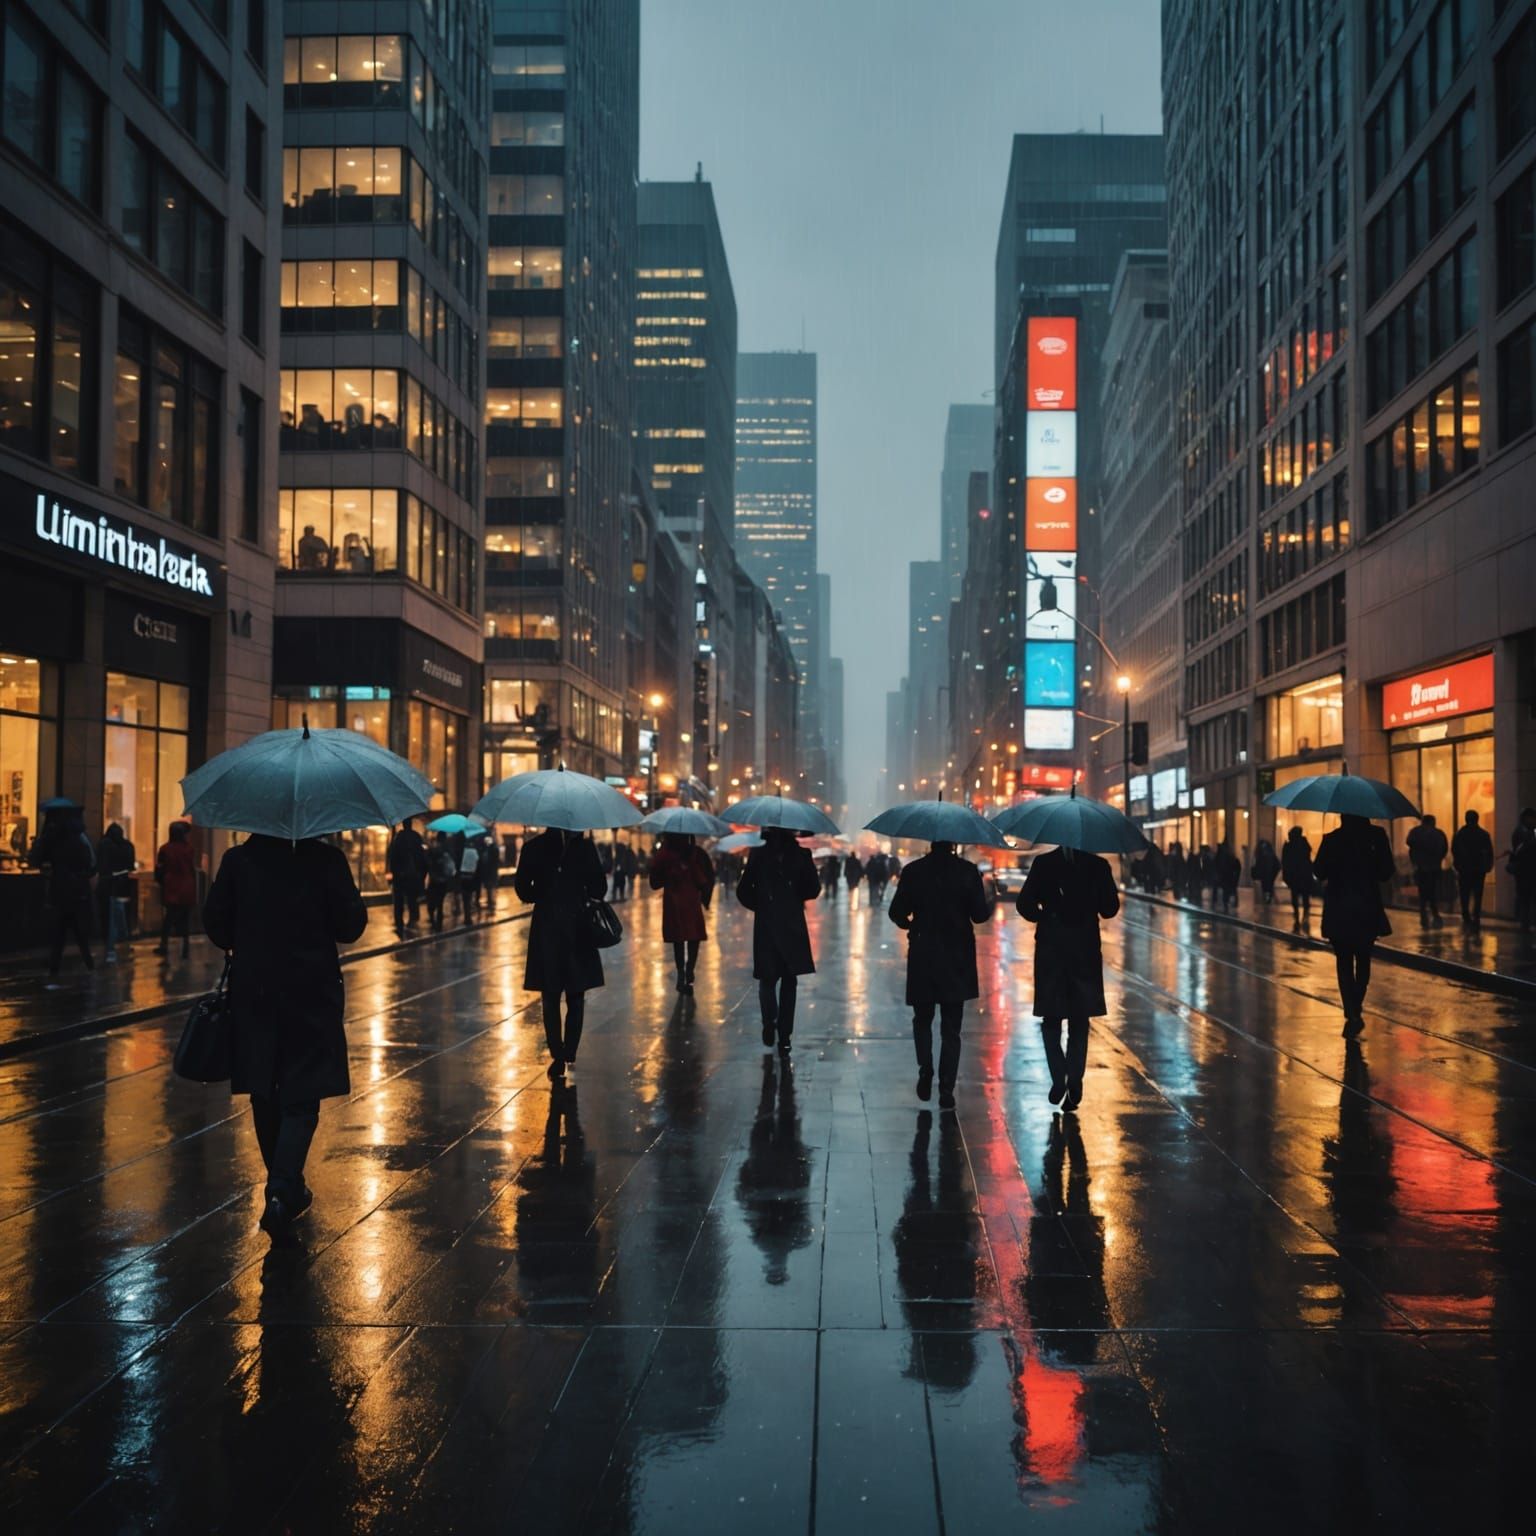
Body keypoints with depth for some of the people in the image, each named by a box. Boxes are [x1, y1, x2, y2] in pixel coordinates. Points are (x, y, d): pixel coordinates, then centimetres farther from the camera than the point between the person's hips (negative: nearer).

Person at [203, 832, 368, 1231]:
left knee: (264, 1093, 16)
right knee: (302, 1096, 3)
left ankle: (287, 1187, 28)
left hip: (253, 991, 3)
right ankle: (282, 1190, -13)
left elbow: (215, 921, 1)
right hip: (311, 992, -2)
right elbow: (350, 926, -9)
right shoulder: (326, 859, -10)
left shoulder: (237, 859, -2)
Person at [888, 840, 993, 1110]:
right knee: (951, 1028, 8)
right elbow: (980, 914, -8)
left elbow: (897, 913, -5)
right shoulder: (967, 871, -8)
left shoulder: (913, 871, -7)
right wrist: (990, 905, 14)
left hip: (922, 958, 0)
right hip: (957, 959, 0)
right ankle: (946, 1090, 3)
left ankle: (925, 1068, -1)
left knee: (922, 1019, 19)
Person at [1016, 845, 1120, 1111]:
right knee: (1079, 1022, 11)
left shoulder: (1043, 864, -6)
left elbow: (1024, 905, -8)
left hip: (1050, 952, -1)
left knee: (1051, 1019, 12)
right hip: (1086, 952, 1)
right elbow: (1110, 909, -2)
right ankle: (1073, 1084, 3)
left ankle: (1059, 1077, -5)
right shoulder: (1098, 865, -4)